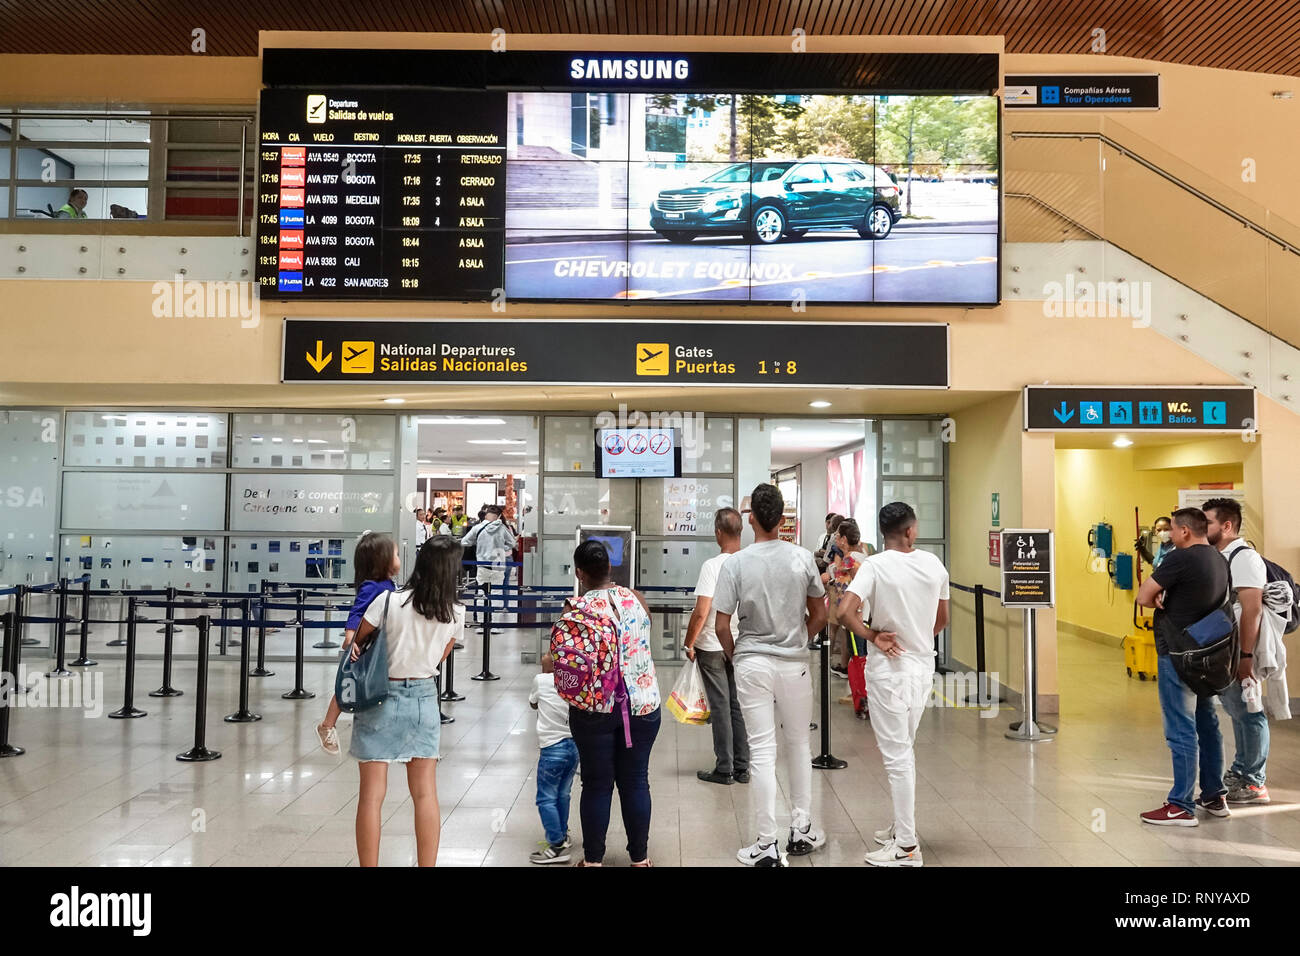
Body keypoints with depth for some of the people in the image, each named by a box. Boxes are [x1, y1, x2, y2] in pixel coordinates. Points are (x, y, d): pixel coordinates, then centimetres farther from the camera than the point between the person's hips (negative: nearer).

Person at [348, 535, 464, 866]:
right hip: (424, 698, 2)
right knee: (426, 793, 11)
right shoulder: (456, 614, -8)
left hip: (380, 698, -2)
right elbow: (439, 658, 5)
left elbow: (356, 643, -2)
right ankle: (427, 864, 16)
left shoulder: (389, 601, -15)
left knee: (372, 794, 5)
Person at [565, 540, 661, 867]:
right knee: (635, 782, 12)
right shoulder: (636, 599, 0)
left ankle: (593, 859, 20)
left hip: (594, 706, -2)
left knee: (597, 784, 9)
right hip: (642, 703, 3)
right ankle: (639, 857, 22)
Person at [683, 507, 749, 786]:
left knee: (720, 706, 4)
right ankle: (742, 768, 19)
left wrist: (689, 643, -8)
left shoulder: (712, 565, -17)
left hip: (712, 647, -5)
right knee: (738, 705, 12)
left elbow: (701, 612, -20)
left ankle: (724, 769, 11)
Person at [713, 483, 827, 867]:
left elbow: (721, 625, -8)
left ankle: (767, 845, 8)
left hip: (752, 664, -2)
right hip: (795, 664, 2)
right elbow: (819, 615, 5)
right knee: (798, 745, 17)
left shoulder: (736, 563, -10)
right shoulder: (802, 558, -4)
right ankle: (801, 831, 27)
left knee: (762, 752, 3)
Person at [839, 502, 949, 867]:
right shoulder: (934, 564, 0)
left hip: (889, 669, -5)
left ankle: (907, 847, 7)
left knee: (896, 755, 1)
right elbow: (941, 619, 12)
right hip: (923, 666, 6)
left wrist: (873, 637, -13)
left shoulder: (875, 566, -14)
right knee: (904, 749, 20)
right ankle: (902, 826, 32)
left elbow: (845, 611, -27)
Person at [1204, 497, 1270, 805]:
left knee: (1247, 713, 0)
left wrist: (1246, 656, -23)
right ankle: (1241, 771, 30)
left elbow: (1252, 610, -21)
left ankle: (1255, 783, 9)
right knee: (1237, 711, 18)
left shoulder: (1244, 558, -15)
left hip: (1238, 653, -9)